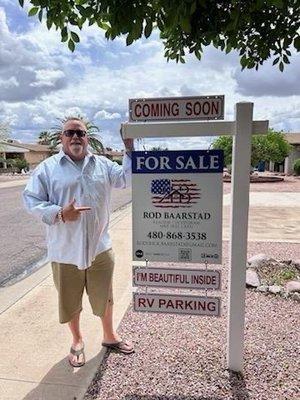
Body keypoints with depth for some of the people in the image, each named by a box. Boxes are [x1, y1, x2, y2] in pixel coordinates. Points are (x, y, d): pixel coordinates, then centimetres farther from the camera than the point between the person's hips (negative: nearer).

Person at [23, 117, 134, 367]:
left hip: (99, 246, 2)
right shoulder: (47, 168, -4)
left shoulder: (103, 164, 5)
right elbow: (31, 200, -6)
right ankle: (77, 341, 43)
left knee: (104, 295, 18)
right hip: (65, 250, -1)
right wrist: (60, 213, -21)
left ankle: (110, 335, 43)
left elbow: (127, 179, 1)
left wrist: (130, 151, -9)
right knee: (70, 299, 17)